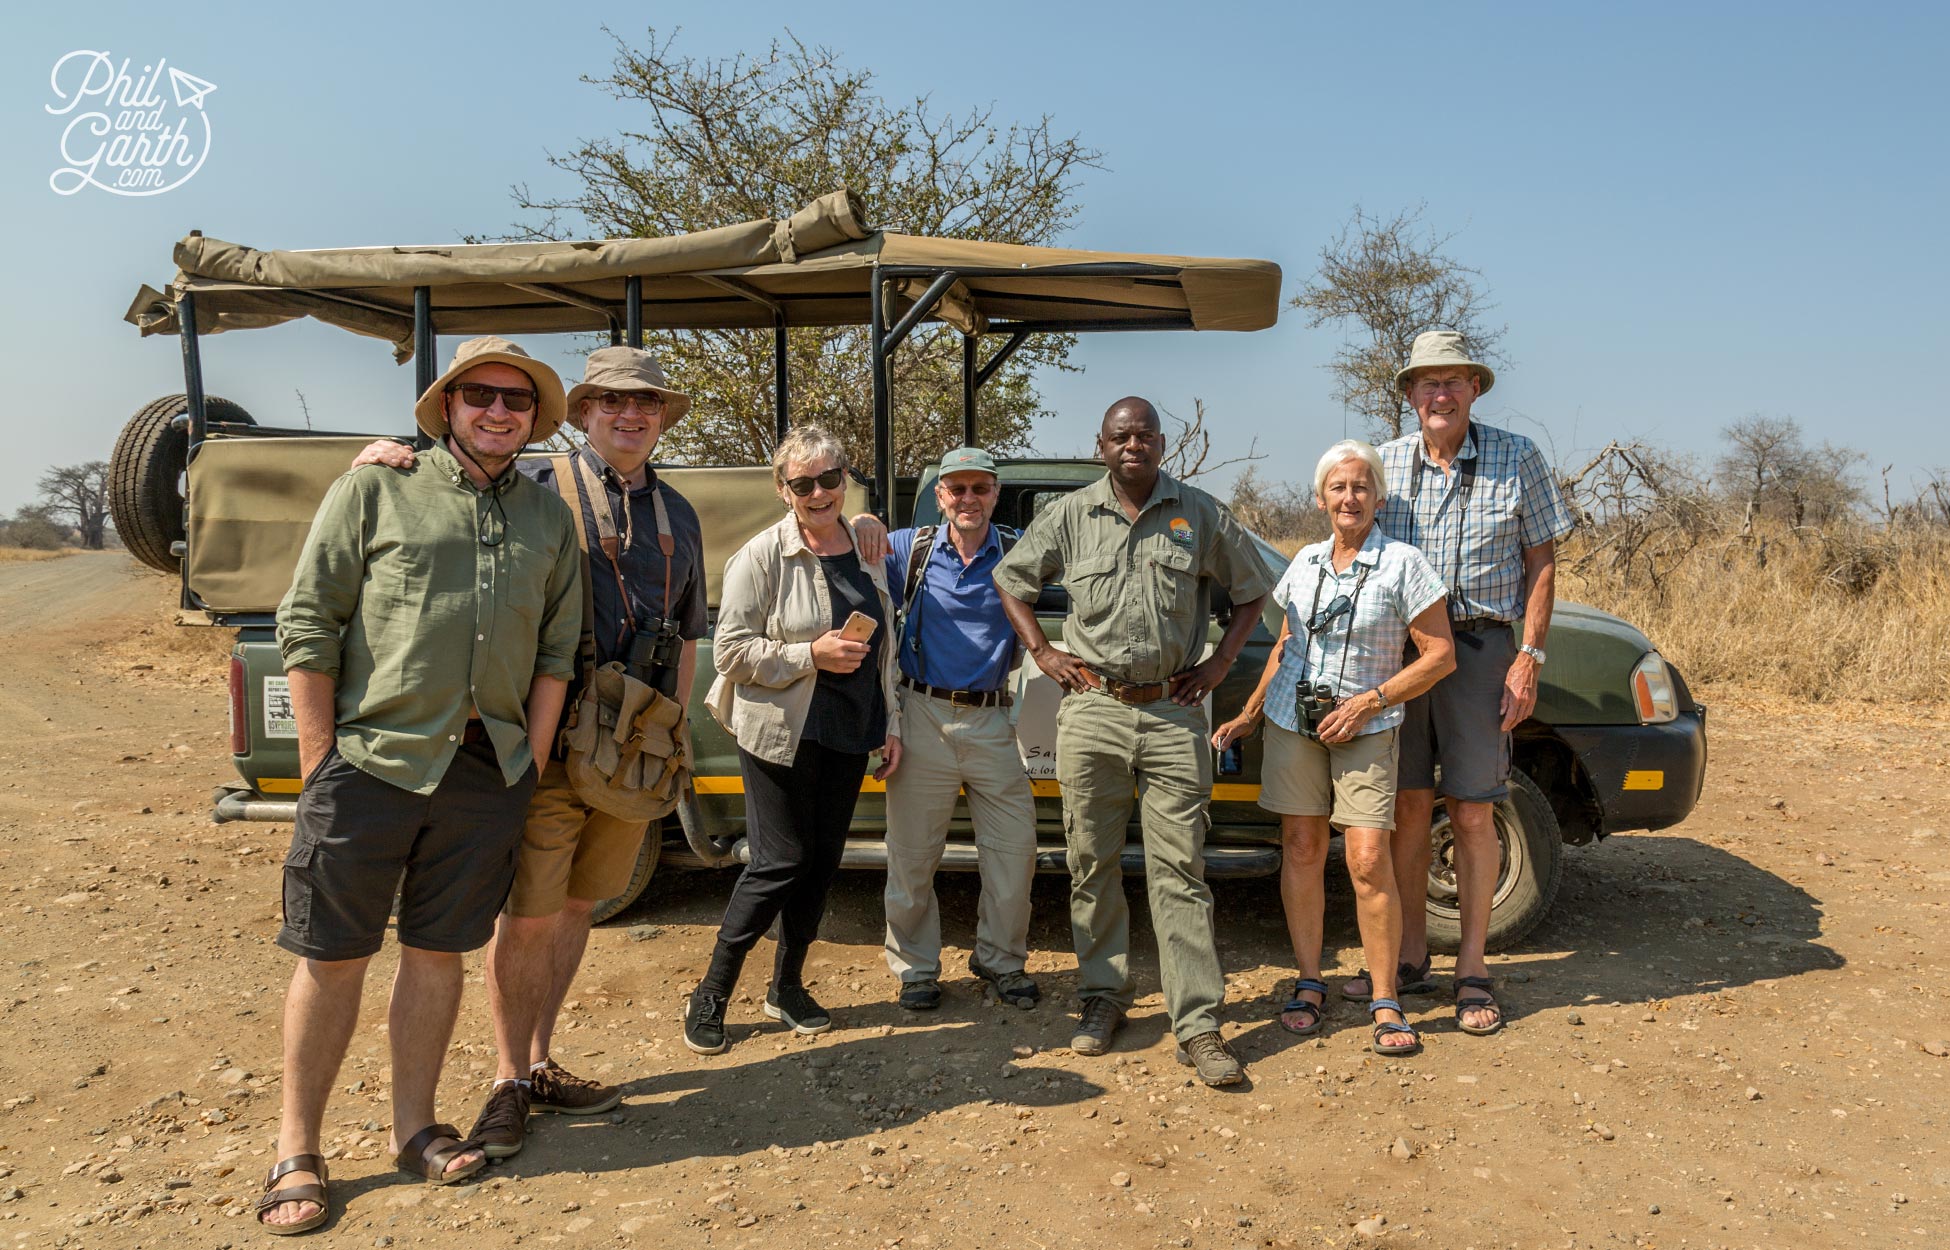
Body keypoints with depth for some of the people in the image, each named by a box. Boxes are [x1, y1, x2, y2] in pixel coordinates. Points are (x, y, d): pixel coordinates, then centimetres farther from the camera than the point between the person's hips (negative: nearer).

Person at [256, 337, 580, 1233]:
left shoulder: (549, 518, 10)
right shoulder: (374, 491, 0)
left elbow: (557, 652, 11)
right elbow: (306, 626, -3)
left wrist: (529, 761, 5)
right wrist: (320, 768, -6)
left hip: (488, 771, 3)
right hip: (372, 761, -3)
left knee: (437, 951, 13)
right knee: (333, 956, 5)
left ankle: (414, 1128, 27)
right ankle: (296, 1155, 19)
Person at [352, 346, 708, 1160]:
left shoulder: (678, 517, 14)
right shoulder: (530, 487, -1)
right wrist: (388, 457, -16)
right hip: (549, 747, -5)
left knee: (578, 906, 14)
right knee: (528, 915, 0)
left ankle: (540, 1066, 28)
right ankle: (509, 1084, 17)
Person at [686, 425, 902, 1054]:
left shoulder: (867, 551, 9)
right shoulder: (763, 555, -9)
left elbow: (883, 649, 16)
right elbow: (731, 651, -12)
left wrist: (890, 726, 12)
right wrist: (812, 654, -21)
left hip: (848, 736, 6)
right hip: (780, 736, -6)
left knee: (822, 862, 10)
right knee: (780, 861, -4)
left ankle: (787, 986, 27)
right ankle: (710, 996, 12)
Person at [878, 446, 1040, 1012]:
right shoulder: (909, 549, 2)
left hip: (990, 721, 1)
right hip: (922, 716, -1)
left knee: (1015, 847, 5)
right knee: (912, 854, 6)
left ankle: (1001, 960, 26)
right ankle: (915, 967, 25)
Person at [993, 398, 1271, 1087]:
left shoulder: (1201, 514, 5)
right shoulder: (1069, 516, 6)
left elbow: (1251, 591, 15)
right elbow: (1010, 580, 17)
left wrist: (1218, 664, 5)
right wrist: (1043, 653, 6)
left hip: (1174, 713, -1)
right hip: (1091, 712, 1)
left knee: (1180, 870, -1)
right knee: (1092, 865, 8)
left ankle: (1198, 1024, 4)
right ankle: (1102, 997, 24)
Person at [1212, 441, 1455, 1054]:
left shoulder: (1402, 563, -5)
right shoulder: (1305, 562, 9)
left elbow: (1441, 655, -6)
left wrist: (1368, 702, -13)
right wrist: (1249, 714, 14)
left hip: (1366, 728, -4)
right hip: (1293, 721, 4)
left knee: (1369, 861, -9)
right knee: (1301, 849, 5)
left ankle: (1386, 1003, 3)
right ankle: (1309, 986, 17)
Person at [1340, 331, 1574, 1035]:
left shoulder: (1516, 459, 2)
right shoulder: (1385, 463, 8)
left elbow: (1541, 561, 2)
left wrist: (1530, 656, -7)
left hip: (1479, 644, -2)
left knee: (1471, 815, 0)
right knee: (1408, 806, 8)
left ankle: (1472, 970, 13)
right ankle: (1410, 957, 21)